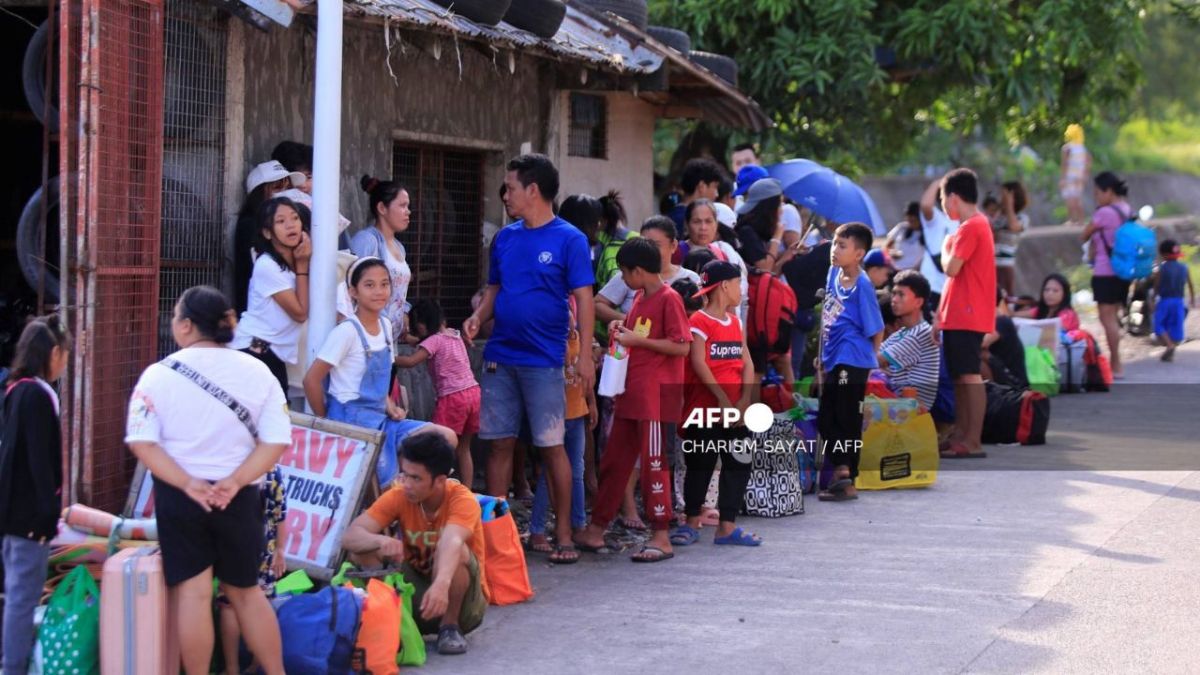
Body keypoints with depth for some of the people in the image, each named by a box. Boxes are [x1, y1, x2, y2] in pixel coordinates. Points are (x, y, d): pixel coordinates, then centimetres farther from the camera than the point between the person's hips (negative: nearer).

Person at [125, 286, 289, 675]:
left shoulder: (160, 374, -7)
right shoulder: (256, 372, -1)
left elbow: (142, 442, -13)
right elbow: (276, 441, -7)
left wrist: (187, 484, -15)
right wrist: (234, 482, -12)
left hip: (178, 496, -2)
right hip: (237, 497, 2)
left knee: (193, 592, 3)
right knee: (245, 591, 15)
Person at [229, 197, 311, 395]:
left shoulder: (296, 260, 8)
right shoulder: (267, 266, -16)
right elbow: (300, 313, -14)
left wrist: (303, 263, -2)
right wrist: (302, 265, -10)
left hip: (276, 355, 8)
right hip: (252, 351, -8)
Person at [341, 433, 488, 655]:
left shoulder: (463, 500, -22)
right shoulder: (398, 497, -11)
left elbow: (451, 542, -43)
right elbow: (350, 537, -22)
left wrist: (442, 583, -63)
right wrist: (381, 541, -44)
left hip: (464, 603, -3)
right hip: (416, 595, 3)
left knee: (453, 552, -34)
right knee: (362, 549, -18)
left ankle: (450, 626, -11)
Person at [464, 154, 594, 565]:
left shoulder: (569, 239, -5)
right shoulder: (505, 238, 11)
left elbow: (583, 298, -8)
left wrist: (585, 354, -15)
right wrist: (478, 318, -2)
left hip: (544, 361, -5)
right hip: (500, 357, 5)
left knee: (551, 446, -1)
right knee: (500, 444, 6)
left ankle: (564, 535, 7)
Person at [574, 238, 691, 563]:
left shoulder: (669, 299, -12)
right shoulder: (640, 298, 15)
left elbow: (682, 346, -18)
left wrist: (636, 339, -16)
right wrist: (621, 329, 6)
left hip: (657, 392, -9)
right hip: (632, 390, 9)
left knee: (654, 462, -5)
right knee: (614, 460, 11)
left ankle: (661, 538, 2)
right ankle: (595, 530, 18)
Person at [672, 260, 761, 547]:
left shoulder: (735, 322, 14)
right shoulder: (700, 322, -7)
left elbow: (746, 362, 8)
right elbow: (698, 363, -15)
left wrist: (745, 400, -7)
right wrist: (723, 399, -19)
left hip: (735, 412, 6)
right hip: (705, 408, -6)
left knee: (737, 464, 3)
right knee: (700, 465, 2)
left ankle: (727, 526, 8)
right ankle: (691, 523, 14)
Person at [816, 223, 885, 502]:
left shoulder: (862, 286, -16)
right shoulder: (834, 274, 6)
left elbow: (876, 331, -10)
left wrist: (862, 356, 2)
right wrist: (822, 356, 16)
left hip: (852, 363, -8)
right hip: (833, 362, 8)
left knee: (847, 421, -1)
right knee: (826, 421, 12)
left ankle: (847, 480, 5)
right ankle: (842, 470, 19)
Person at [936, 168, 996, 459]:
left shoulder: (971, 227, -13)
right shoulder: (975, 225, 19)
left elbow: (951, 268, -20)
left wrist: (947, 247, 1)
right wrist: (941, 314, 21)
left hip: (967, 316, -10)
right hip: (958, 316, 10)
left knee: (969, 375, -10)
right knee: (959, 376, 12)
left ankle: (973, 442, -11)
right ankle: (960, 435, 16)